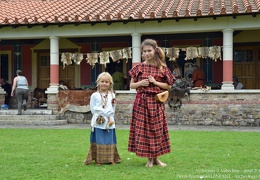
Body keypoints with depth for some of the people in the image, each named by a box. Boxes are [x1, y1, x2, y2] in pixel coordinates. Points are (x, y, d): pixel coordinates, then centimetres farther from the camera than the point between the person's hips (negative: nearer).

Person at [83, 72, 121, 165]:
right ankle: (98, 159, 7)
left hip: (109, 122, 2)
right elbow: (93, 109, -1)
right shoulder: (95, 95, 3)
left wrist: (108, 115, -6)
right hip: (98, 122, -2)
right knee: (99, 140, 1)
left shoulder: (112, 95, 9)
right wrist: (105, 112, -5)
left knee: (109, 140, 5)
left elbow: (112, 109, 8)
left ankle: (110, 159, 12)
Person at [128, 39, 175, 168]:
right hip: (142, 102, 0)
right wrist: (140, 83, -12)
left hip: (156, 102, 0)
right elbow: (131, 85, 7)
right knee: (143, 129, 1)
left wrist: (155, 82, -10)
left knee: (156, 129, 5)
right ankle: (149, 159, 12)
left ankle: (156, 157, 17)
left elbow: (169, 86, 3)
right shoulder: (139, 67, 3)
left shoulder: (162, 68, 1)